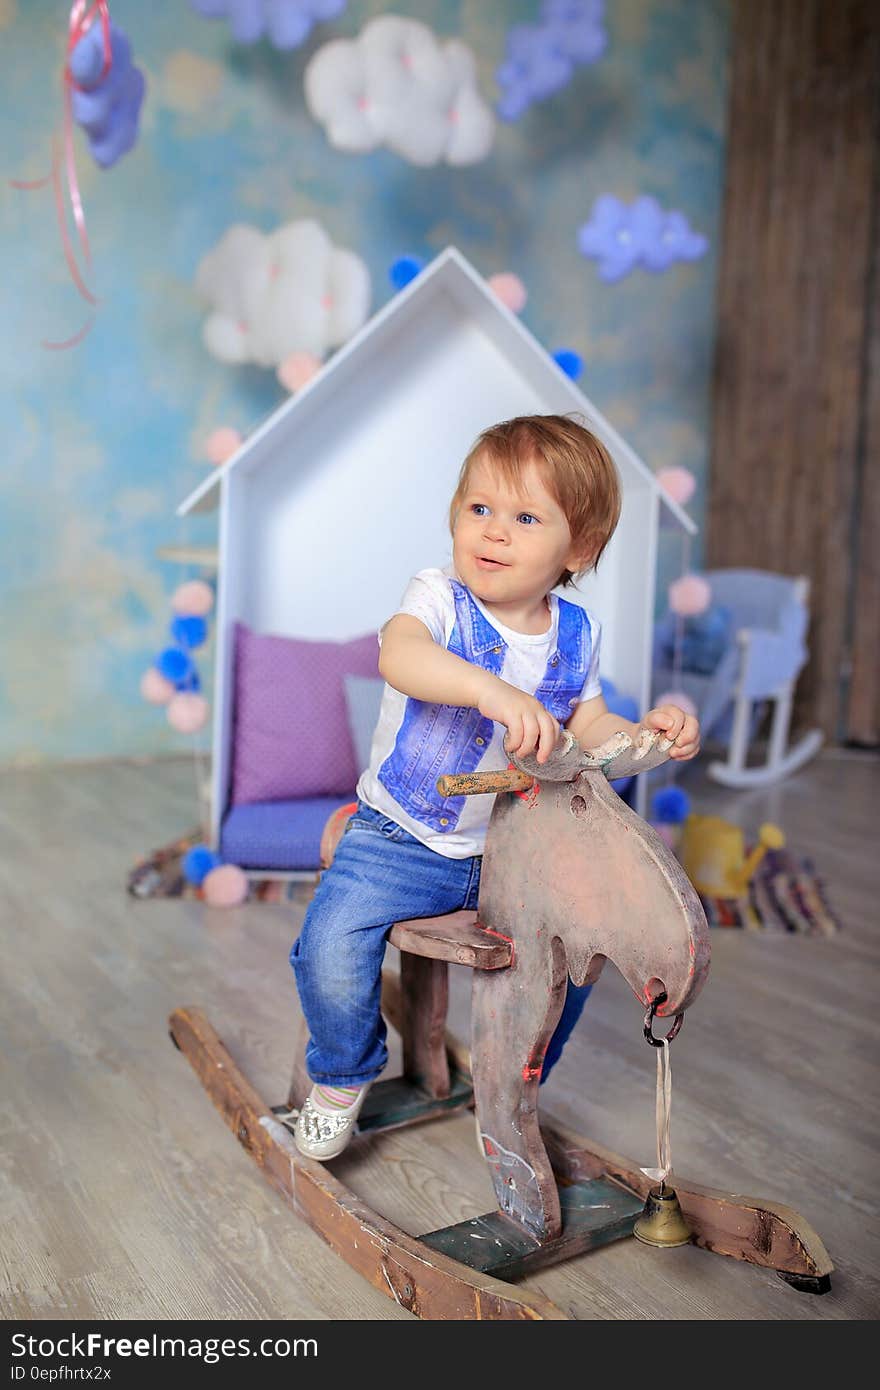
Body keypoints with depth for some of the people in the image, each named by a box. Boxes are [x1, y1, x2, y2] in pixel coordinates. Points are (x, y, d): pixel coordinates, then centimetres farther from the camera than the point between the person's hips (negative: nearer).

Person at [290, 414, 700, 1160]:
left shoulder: (576, 632, 1)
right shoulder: (439, 598, -14)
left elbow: (587, 726, 9)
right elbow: (399, 656, -37)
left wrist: (645, 734, -12)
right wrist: (493, 689, -54)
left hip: (513, 845, 4)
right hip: (401, 840, -4)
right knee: (332, 947, -20)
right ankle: (343, 1074, 13)